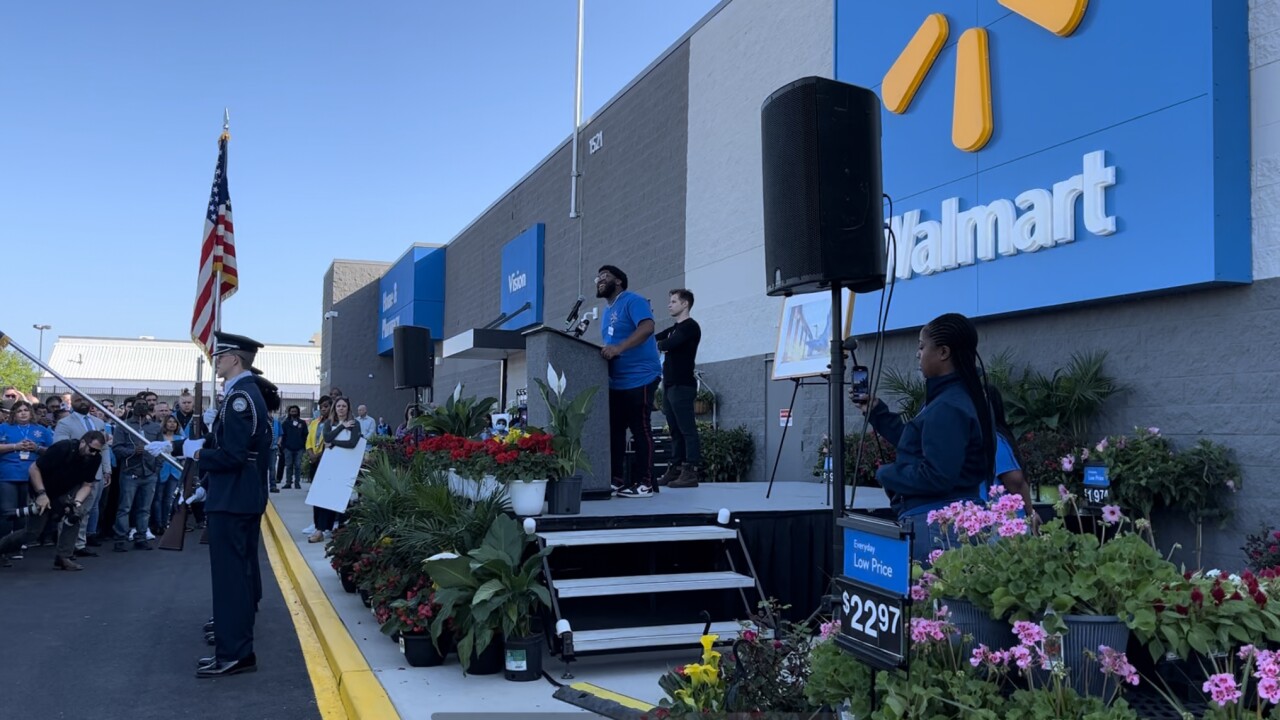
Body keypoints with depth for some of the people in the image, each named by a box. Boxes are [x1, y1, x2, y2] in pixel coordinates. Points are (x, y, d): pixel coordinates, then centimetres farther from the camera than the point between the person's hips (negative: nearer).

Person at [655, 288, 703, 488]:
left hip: (682, 386, -9)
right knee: (676, 430, 8)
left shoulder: (691, 326, -5)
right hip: (670, 385, 9)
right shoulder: (674, 329, 23)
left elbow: (669, 344, -16)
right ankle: (676, 469, 9)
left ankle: (691, 472, -13)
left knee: (687, 429, -10)